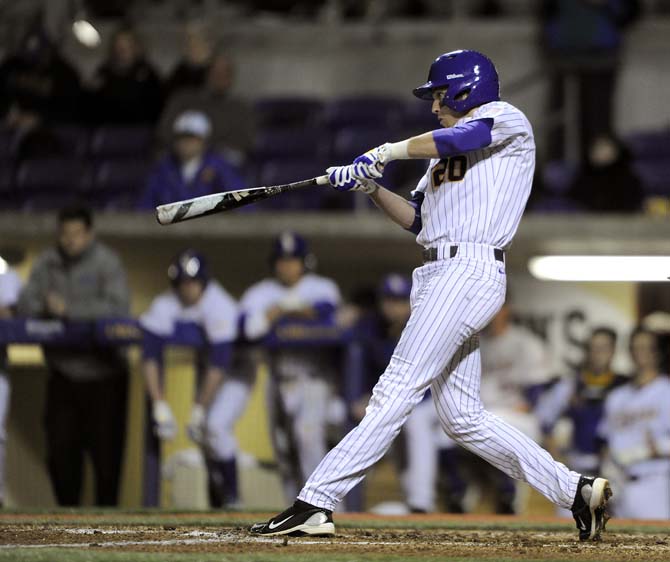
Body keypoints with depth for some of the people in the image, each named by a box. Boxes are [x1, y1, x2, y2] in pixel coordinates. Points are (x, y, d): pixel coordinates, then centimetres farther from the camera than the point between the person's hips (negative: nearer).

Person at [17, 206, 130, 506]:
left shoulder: (106, 262, -7)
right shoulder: (47, 262, 7)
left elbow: (117, 307, -20)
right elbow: (25, 303, 2)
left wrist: (69, 310, -23)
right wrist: (45, 308, -20)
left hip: (103, 373, -4)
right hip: (62, 374, 4)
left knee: (105, 450, -2)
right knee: (60, 450, 4)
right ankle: (67, 508, 17)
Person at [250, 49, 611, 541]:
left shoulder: (505, 118, 3)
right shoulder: (446, 156, 29)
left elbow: (458, 138, -17)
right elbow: (416, 218, 24)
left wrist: (383, 153, -9)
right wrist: (370, 187, 8)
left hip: (470, 270, -10)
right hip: (439, 277, 10)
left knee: (398, 389, -14)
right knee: (463, 418, 4)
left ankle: (315, 503, -20)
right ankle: (576, 491, 8)